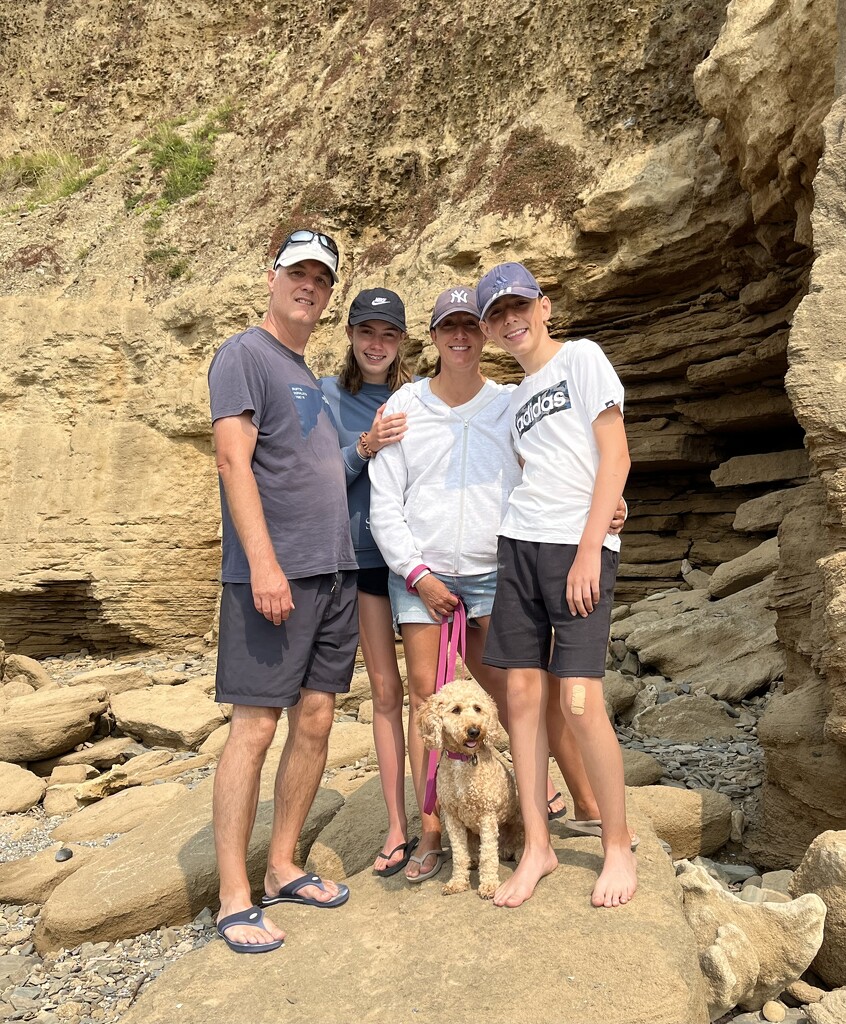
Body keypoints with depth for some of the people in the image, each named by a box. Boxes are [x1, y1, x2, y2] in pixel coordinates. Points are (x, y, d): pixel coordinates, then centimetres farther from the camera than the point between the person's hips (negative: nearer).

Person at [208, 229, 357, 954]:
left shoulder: (311, 376, 22)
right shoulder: (244, 355, -1)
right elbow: (234, 460, -13)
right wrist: (263, 562, -21)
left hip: (336, 571, 8)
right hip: (273, 574, -8)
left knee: (315, 718, 9)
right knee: (255, 726, -4)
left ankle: (283, 868, 23)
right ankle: (235, 899, 8)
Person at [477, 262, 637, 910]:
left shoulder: (583, 357, 2)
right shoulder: (516, 399, 20)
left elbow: (616, 457, -6)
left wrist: (588, 551, -13)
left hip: (580, 548, -6)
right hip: (519, 546, 6)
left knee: (579, 701, -8)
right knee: (524, 696, 3)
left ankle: (620, 847, 12)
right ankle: (537, 846, 16)